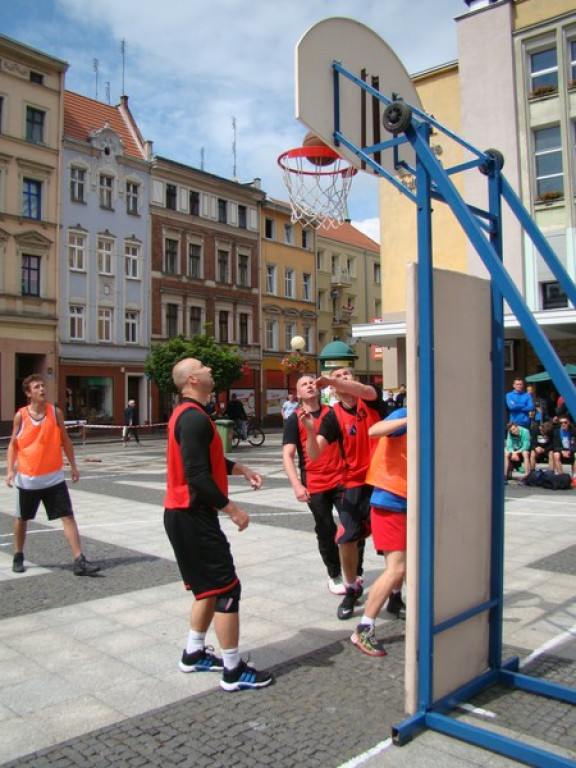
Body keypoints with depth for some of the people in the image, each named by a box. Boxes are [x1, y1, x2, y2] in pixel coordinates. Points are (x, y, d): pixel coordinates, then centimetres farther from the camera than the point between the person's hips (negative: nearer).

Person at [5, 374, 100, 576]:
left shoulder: (55, 412, -3)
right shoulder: (21, 416, -5)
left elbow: (65, 440, 6)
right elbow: (13, 444, 3)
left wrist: (73, 466, 6)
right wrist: (10, 470, -8)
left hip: (54, 477, 0)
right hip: (27, 479, 0)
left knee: (68, 517, -7)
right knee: (21, 519, 16)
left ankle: (79, 561, -6)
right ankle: (18, 557, 38)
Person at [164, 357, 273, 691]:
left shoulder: (188, 414, 13)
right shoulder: (195, 418, -20)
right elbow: (197, 475, -25)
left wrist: (241, 469, 14)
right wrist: (232, 508, -19)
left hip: (185, 515, 11)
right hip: (192, 517, -11)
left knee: (210, 587, 20)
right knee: (226, 589, -3)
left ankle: (194, 654, 33)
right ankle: (234, 671, 6)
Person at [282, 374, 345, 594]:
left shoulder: (332, 413, 7)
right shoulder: (294, 420, -1)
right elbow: (287, 456, -8)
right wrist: (297, 486, -21)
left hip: (340, 480, 2)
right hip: (314, 485, -2)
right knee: (326, 531, 7)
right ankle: (334, 576, 26)